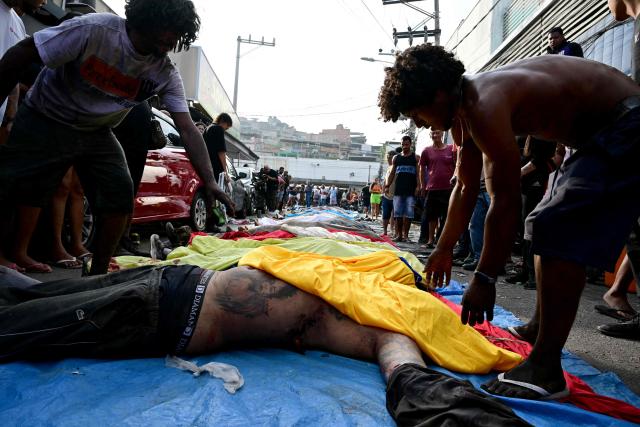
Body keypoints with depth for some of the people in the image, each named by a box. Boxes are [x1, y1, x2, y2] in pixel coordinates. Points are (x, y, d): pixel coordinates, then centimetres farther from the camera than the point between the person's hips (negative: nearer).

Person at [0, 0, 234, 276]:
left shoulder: (166, 74, -13)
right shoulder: (95, 29, -25)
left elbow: (187, 130, -18)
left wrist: (209, 182, -29)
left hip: (97, 133, 4)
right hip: (44, 122, -3)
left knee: (120, 197, -9)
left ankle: (97, 275, 6)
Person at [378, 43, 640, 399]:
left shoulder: (483, 107, -28)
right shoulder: (465, 110, 3)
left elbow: (506, 203, -29)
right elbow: (466, 189, 11)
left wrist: (484, 279, -22)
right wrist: (444, 250, 17)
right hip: (604, 130, 10)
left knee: (560, 230, -20)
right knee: (545, 224, 14)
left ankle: (546, 368, -15)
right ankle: (539, 327, 28)